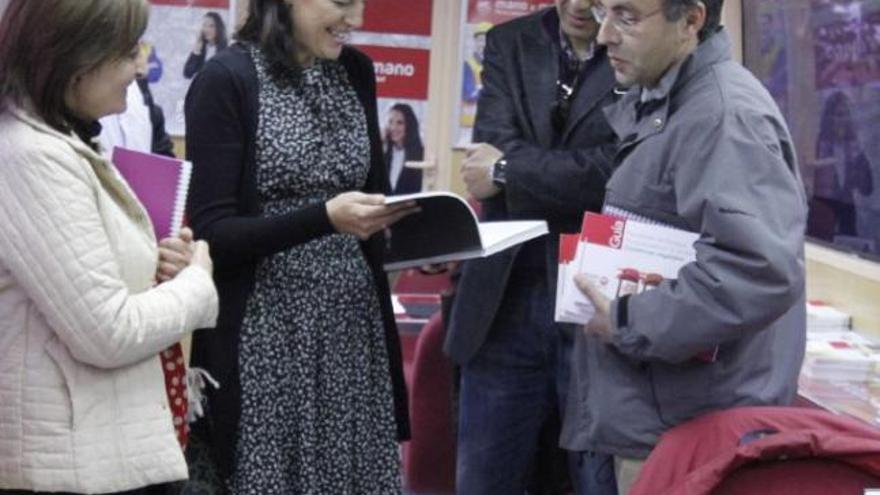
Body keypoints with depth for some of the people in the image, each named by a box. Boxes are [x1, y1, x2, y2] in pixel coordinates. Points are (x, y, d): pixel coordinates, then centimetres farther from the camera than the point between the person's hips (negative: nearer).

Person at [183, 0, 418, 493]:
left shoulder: (356, 72, 8)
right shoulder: (227, 79, -11)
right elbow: (211, 233, -14)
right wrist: (325, 216, -25)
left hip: (354, 327, 6)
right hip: (267, 335, -5)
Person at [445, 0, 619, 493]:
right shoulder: (510, 44, 9)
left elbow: (616, 174, -16)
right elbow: (490, 151, -4)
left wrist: (508, 170, -7)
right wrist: (574, 176, -14)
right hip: (506, 302, 4)